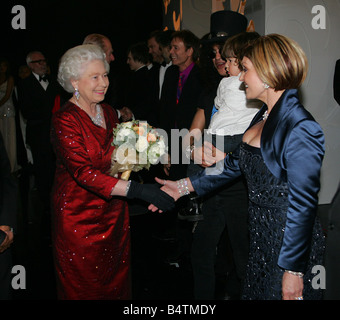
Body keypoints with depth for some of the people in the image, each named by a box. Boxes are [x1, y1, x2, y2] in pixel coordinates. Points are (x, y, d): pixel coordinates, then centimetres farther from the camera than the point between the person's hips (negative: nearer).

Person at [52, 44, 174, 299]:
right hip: (80, 217, -6)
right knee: (85, 287, 7)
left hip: (114, 212, 6)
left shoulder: (109, 113, 8)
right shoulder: (65, 120, -16)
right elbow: (83, 172, -27)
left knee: (117, 283, 13)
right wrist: (137, 190, -36)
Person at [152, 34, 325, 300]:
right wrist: (184, 186, 11)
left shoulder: (300, 128, -23)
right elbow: (234, 163, 13)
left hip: (289, 245, -8)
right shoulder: (264, 116, 6)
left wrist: (293, 270, -18)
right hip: (261, 239, 8)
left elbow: (303, 203, -22)